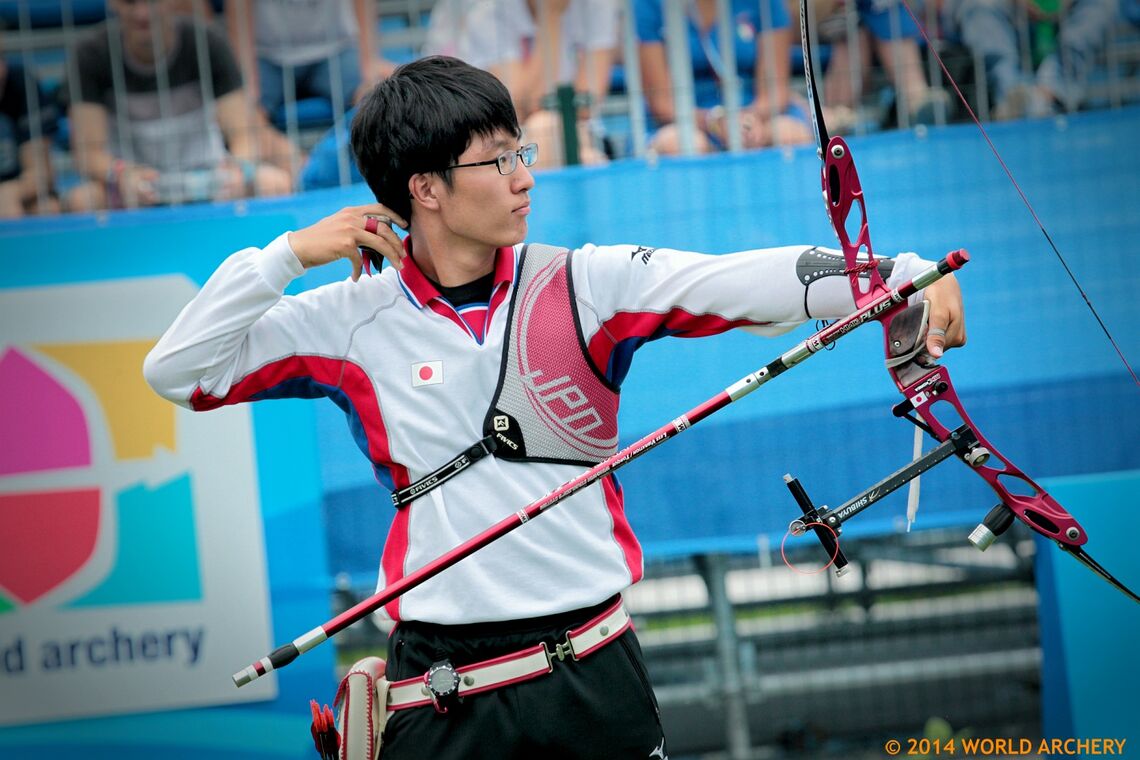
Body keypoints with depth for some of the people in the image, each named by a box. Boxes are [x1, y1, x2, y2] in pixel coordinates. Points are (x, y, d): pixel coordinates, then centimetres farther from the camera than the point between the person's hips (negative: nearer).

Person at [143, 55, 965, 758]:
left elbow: (749, 282, -11)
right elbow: (177, 372, 4)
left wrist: (909, 275, -23)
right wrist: (285, 257, -5)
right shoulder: (352, 323, 1)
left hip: (594, 667, 1)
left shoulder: (587, 285, 0)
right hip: (443, 686, 0)